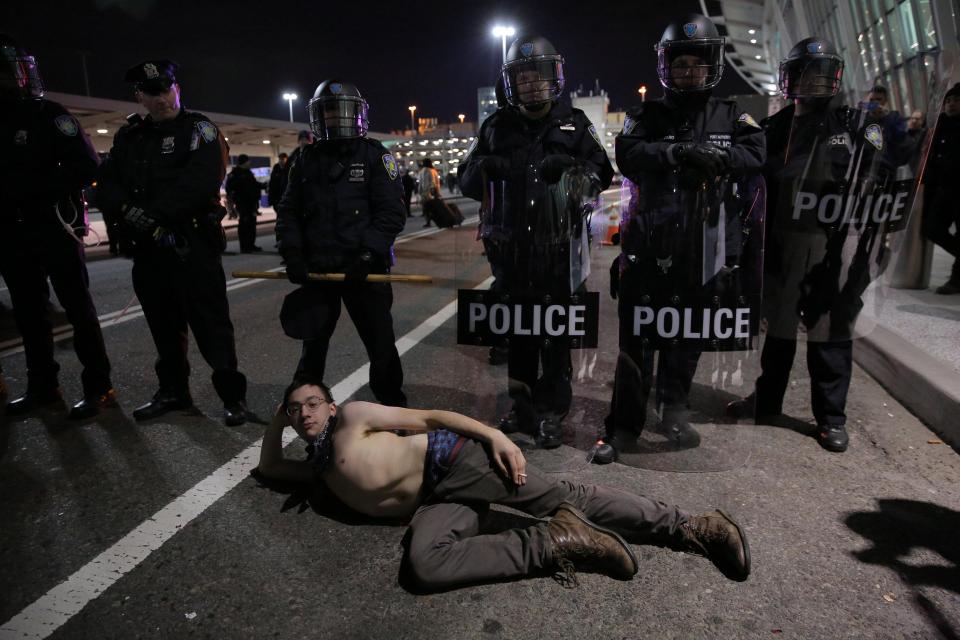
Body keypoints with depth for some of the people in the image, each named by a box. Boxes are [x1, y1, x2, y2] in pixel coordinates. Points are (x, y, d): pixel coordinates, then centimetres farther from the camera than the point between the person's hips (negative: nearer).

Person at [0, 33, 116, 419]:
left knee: (78, 309, -3)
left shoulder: (47, 115, -3)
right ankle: (42, 386, 22)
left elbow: (86, 166, -12)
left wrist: (35, 187, -17)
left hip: (54, 228, -7)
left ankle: (98, 388, 0)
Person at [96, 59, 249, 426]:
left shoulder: (198, 128, -2)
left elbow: (200, 182, -17)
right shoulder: (129, 136, 17)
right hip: (147, 246, 6)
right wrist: (127, 211, -12)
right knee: (163, 324, 15)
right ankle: (173, 390, 28)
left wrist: (152, 214, -18)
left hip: (191, 244, -6)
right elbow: (107, 185, 10)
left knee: (211, 323, -6)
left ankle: (232, 395, 2)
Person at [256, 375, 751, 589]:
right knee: (425, 564, -25)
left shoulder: (352, 418, 5)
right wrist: (277, 418, 28)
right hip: (435, 502, 5)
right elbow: (269, 466, 40)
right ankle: (560, 543, -19)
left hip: (451, 459, -5)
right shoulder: (318, 469, 24)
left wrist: (493, 435, -14)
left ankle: (696, 527, -10)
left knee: (563, 497, -19)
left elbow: (428, 416, -2)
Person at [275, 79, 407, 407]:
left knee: (380, 341, 2)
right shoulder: (307, 160, 11)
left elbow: (392, 211, -8)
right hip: (317, 268, 4)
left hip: (363, 269, -3)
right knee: (313, 340, 14)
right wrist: (292, 253, -3)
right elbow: (288, 211, 12)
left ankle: (392, 401, 21)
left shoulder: (375, 155, 0)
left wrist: (369, 253, -19)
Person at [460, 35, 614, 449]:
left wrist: (573, 166, -16)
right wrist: (482, 166, -10)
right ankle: (523, 405, 25)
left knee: (556, 330, 1)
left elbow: (603, 172, 4)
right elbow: (466, 182, 12)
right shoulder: (497, 126, 11)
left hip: (557, 245, -2)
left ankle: (552, 411, 14)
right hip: (509, 246, 3)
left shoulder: (574, 123, 7)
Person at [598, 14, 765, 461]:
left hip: (705, 249, 2)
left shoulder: (731, 117, 11)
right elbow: (628, 156, -14)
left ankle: (674, 412, 31)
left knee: (688, 337, 13)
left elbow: (757, 152, -7)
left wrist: (715, 156, -23)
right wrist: (681, 151, -25)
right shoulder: (647, 116, 6)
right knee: (637, 337, 1)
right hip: (650, 245, -2)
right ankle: (624, 423, 11)